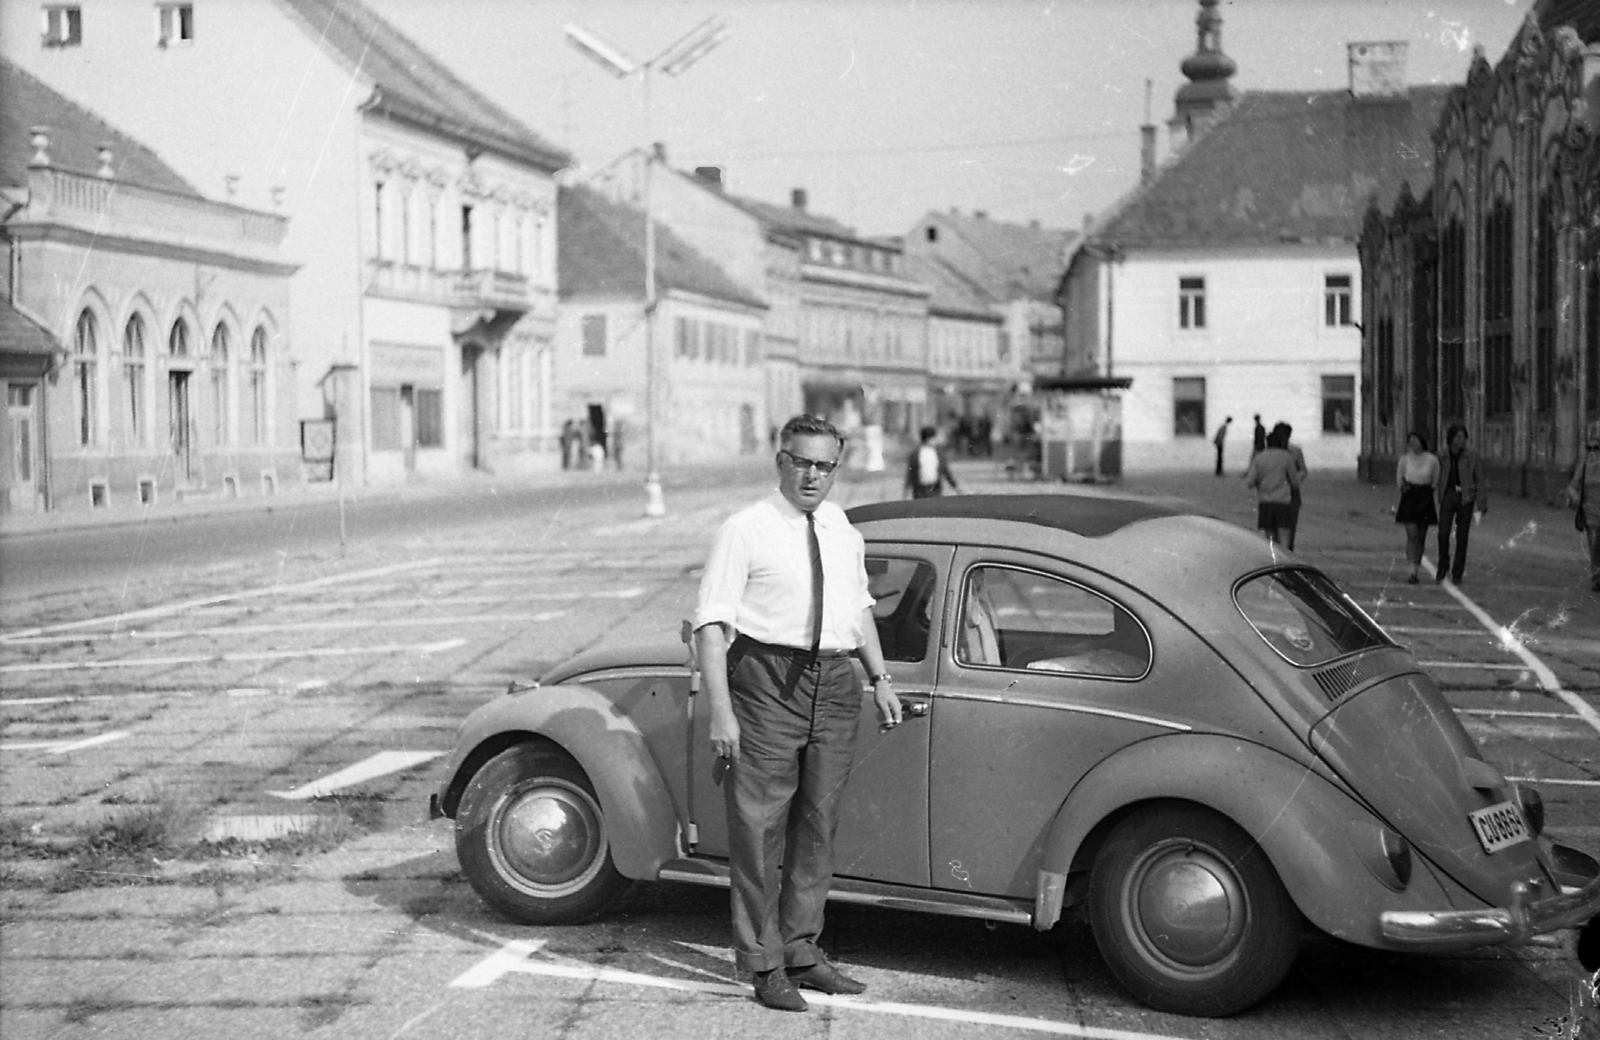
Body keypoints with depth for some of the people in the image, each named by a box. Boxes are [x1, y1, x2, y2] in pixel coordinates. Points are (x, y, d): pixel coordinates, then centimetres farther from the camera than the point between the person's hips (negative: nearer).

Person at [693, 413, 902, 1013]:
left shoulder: (843, 530, 10)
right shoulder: (747, 530, -9)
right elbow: (711, 623, -13)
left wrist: (880, 678, 17)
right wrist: (720, 711, -19)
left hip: (835, 683, 6)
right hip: (767, 679, -6)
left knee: (818, 823, 13)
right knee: (759, 825, -1)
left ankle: (801, 950, 26)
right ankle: (763, 964, 10)